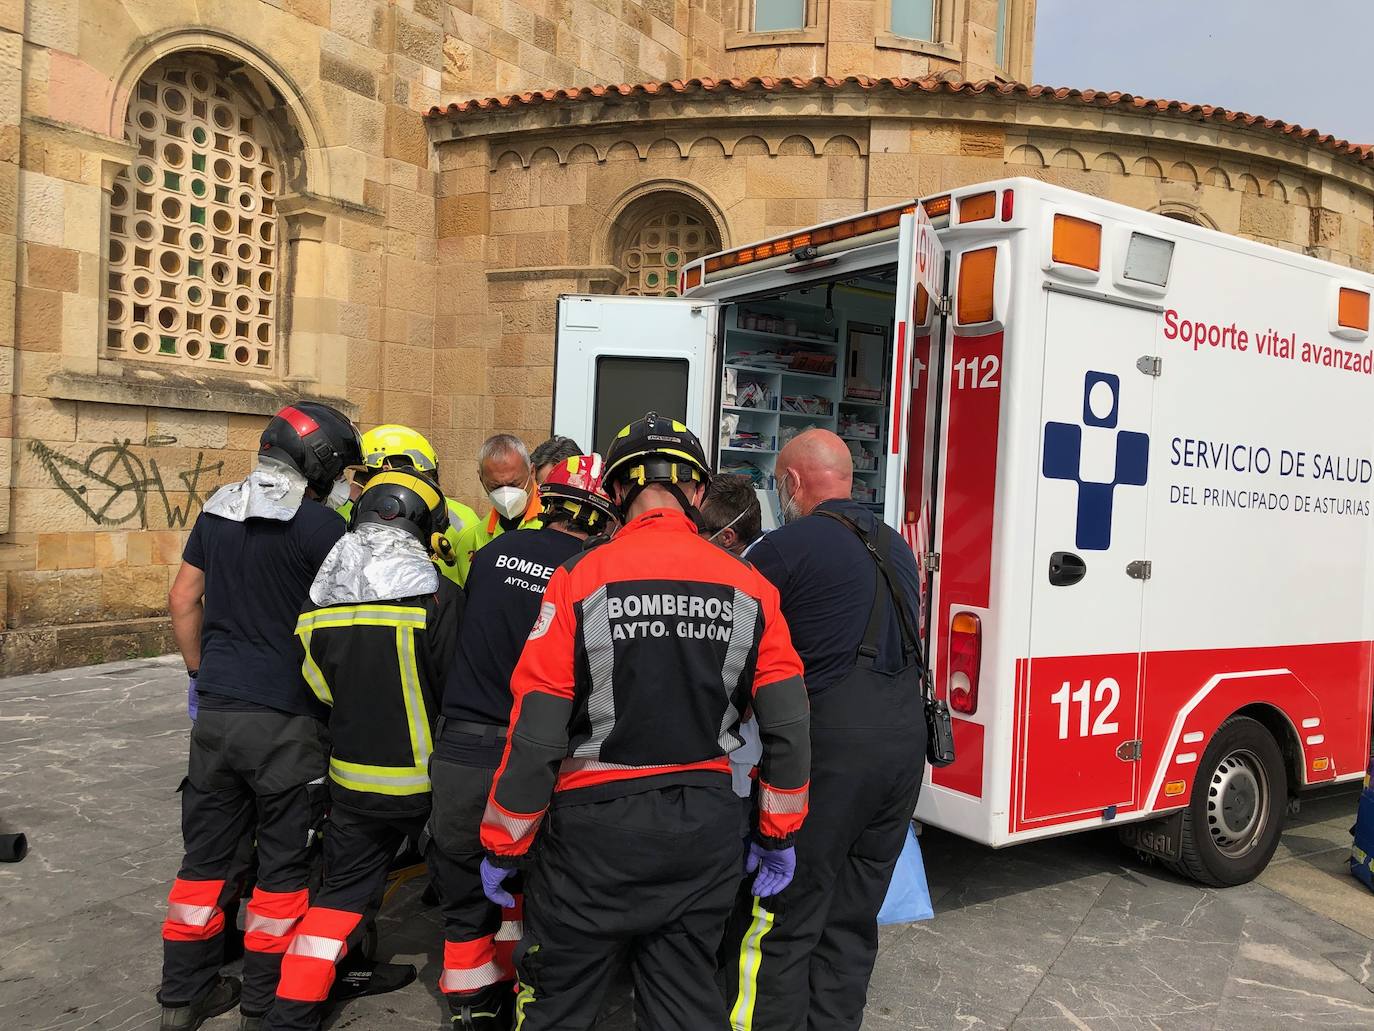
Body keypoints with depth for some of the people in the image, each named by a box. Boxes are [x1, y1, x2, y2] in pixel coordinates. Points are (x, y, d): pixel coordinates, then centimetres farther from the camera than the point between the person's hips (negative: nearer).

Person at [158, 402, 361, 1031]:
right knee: (284, 861, 8)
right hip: (287, 721, -6)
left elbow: (183, 600, 11)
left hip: (216, 712, 6)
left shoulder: (216, 511, 7)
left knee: (208, 854, 17)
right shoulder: (320, 525, -14)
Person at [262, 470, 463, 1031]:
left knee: (342, 894, 19)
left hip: (353, 779, 4)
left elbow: (319, 689, 4)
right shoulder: (437, 594, -18)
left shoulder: (319, 597, -2)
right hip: (428, 778, -4)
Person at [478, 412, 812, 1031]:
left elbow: (535, 732, -12)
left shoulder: (581, 581, -13)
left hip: (597, 824, -3)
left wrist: (503, 846, 0)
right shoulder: (749, 588, -2)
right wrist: (779, 835, 12)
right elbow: (788, 726, 0)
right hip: (705, 829, 4)